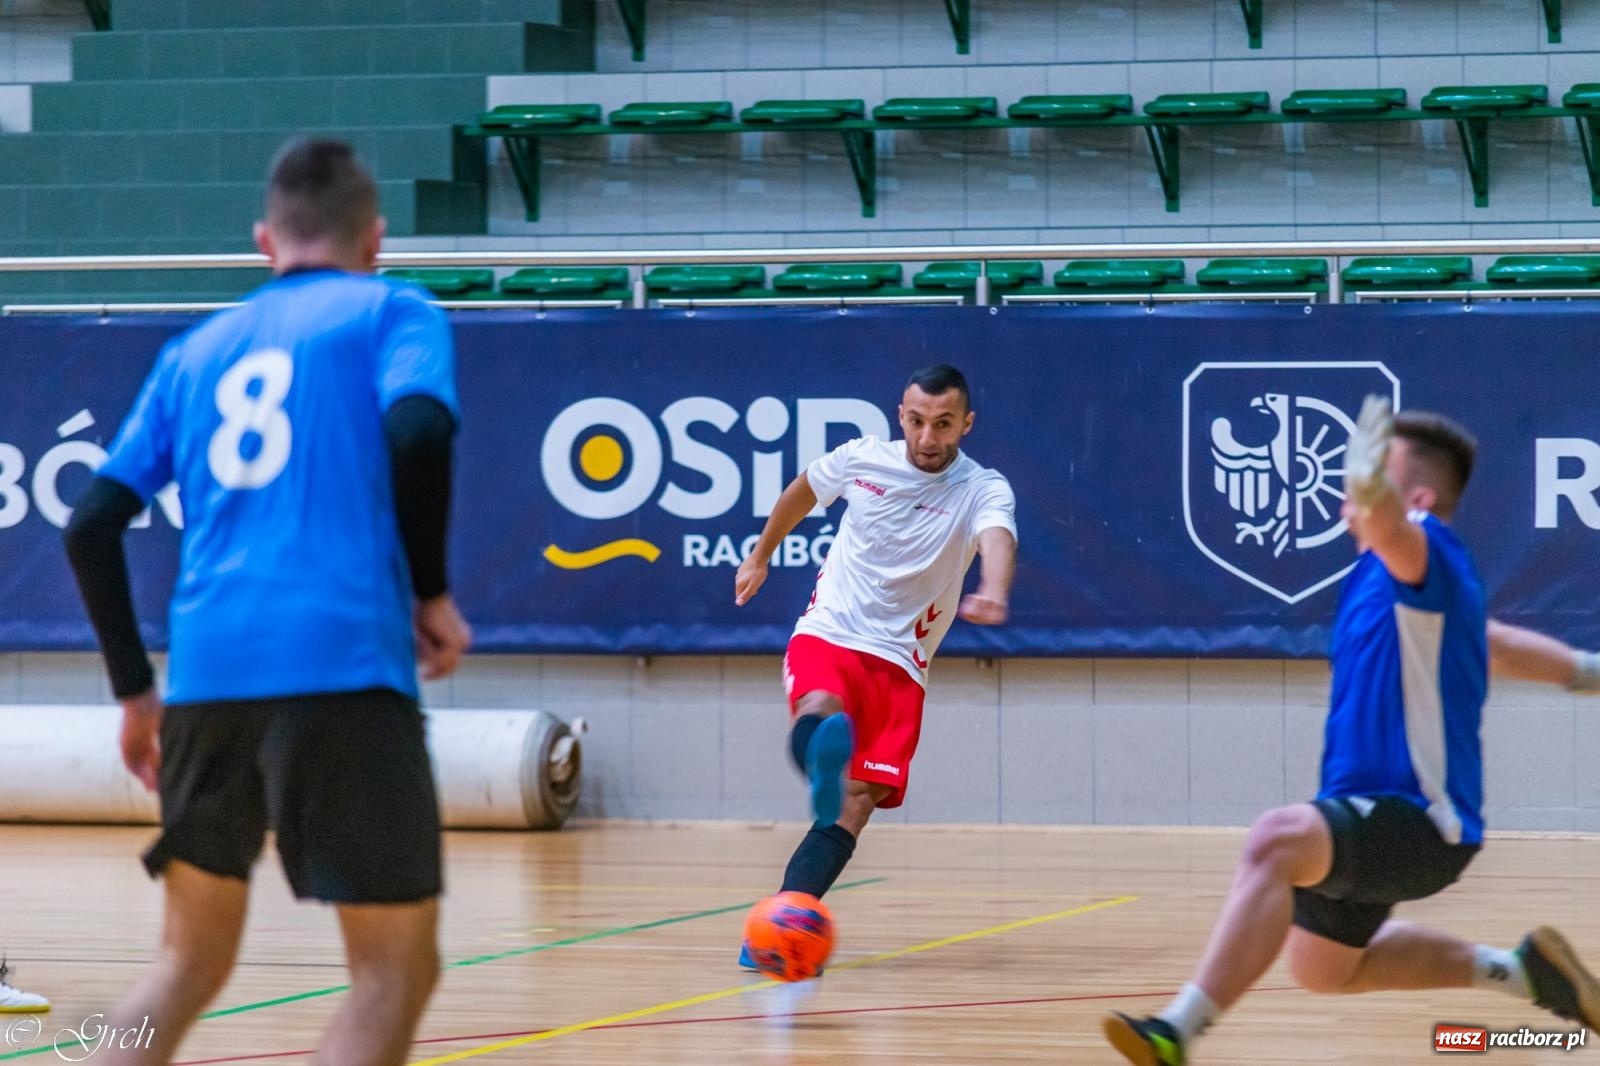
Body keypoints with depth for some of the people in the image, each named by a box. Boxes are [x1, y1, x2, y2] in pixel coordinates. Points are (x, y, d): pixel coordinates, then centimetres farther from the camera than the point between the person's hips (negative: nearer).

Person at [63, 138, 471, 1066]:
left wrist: (135, 689, 23)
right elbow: (417, 429, -13)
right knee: (397, 970, 0)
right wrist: (433, 591, -1)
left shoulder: (197, 352, 22)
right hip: (342, 666, -5)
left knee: (190, 964, 18)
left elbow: (92, 526, 15)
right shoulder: (392, 312, 9)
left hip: (207, 673, 5)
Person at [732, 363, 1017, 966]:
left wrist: (992, 593, -56)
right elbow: (802, 492, 24)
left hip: (898, 663, -1)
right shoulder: (862, 458, 1)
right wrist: (760, 557, 36)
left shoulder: (983, 490, -9)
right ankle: (822, 755, -68)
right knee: (820, 711, -36)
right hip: (826, 635, 1)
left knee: (857, 805, -14)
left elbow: (997, 539, -33)